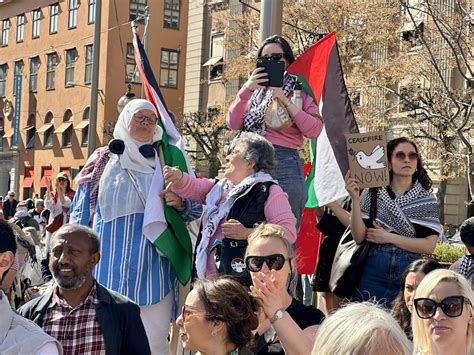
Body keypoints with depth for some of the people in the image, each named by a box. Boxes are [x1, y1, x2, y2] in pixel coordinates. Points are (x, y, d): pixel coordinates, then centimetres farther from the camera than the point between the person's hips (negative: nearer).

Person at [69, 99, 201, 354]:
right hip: (109, 269, 0)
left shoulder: (165, 164, 12)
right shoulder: (102, 161, 9)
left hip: (152, 272, 1)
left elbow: (195, 210, 13)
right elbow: (80, 213, 11)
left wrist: (180, 204, -10)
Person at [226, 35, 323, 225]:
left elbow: (314, 130, -5)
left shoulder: (299, 91, 10)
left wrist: (285, 101, -9)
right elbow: (233, 124, 6)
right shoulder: (255, 92, 20)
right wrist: (246, 89, -4)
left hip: (285, 166, -3)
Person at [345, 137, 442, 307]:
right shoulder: (372, 193, 3)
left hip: (408, 275, 0)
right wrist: (355, 199, -13)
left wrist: (388, 237, -9)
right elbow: (359, 237, -2)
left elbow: (429, 245, -3)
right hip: (372, 273, 0)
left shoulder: (427, 200, 4)